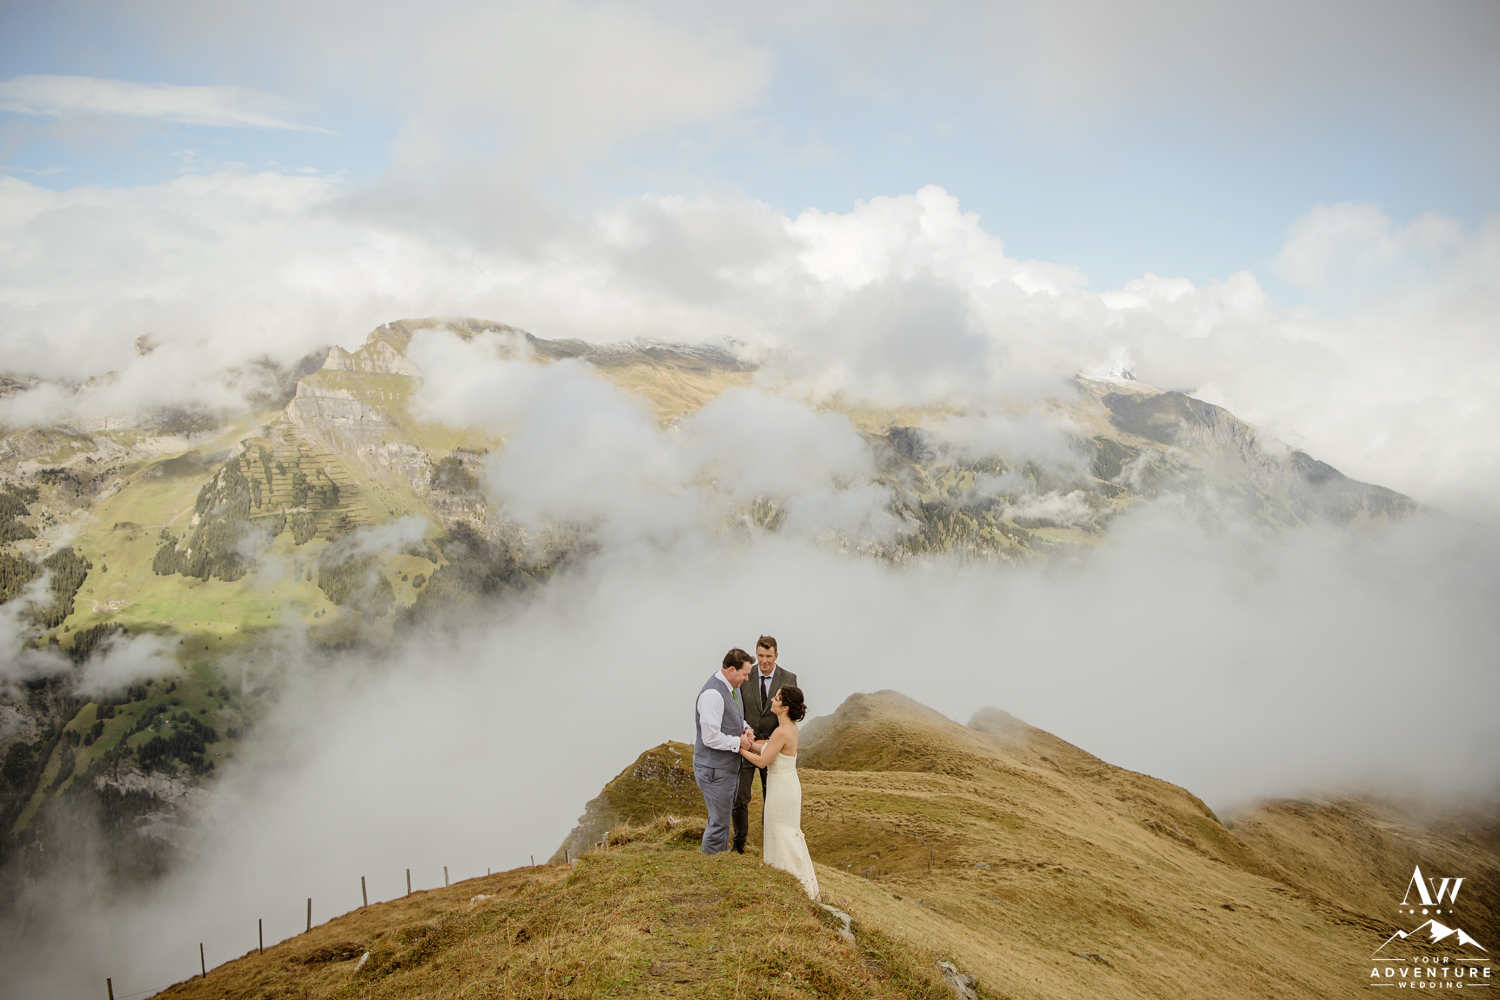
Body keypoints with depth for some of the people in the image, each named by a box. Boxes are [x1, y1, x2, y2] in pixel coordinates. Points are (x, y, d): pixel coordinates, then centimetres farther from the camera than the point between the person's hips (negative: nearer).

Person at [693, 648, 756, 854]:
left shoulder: (733, 687, 5)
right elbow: (711, 738, -27)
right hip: (714, 769, -10)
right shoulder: (712, 693, -26)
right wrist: (739, 742, -15)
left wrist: (745, 728, 2)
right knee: (719, 822, 2)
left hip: (728, 766, 10)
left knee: (722, 818, 22)